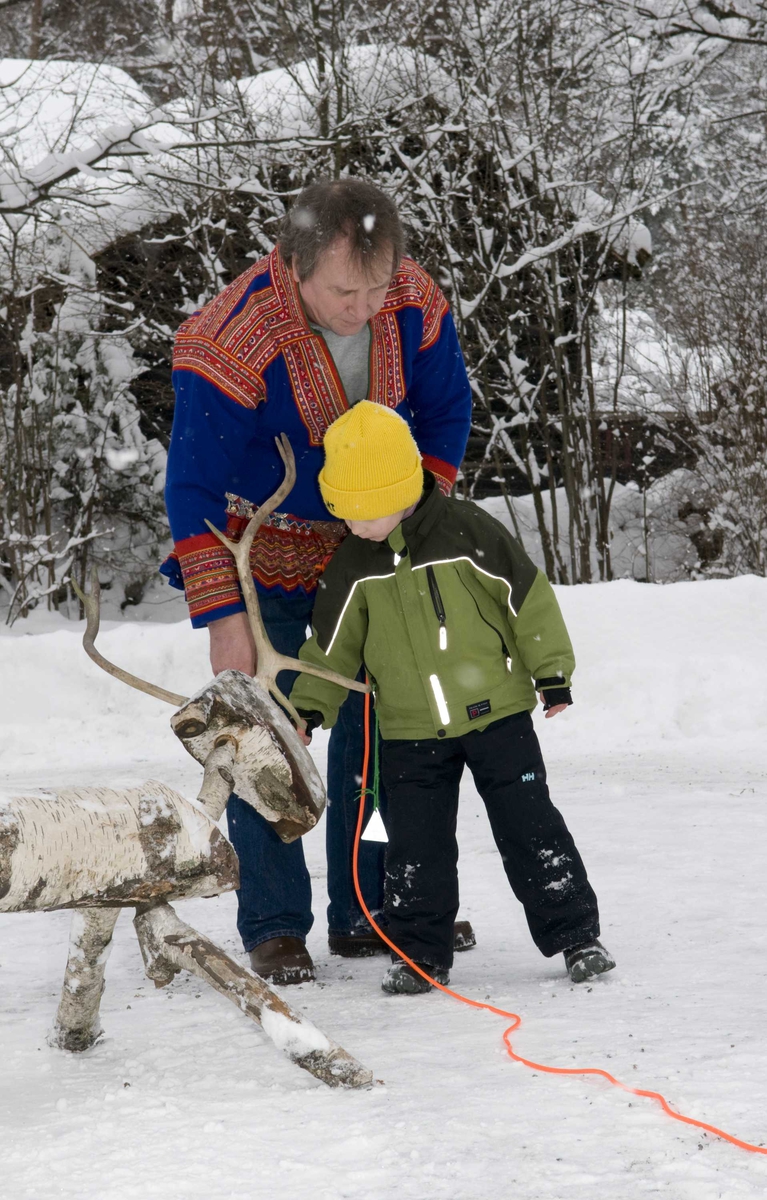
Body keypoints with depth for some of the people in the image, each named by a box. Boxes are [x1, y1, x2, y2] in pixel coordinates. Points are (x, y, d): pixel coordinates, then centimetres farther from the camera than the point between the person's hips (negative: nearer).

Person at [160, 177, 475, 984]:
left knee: (375, 724, 7)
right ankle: (274, 931, 1)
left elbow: (445, 412, 2)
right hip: (261, 553, -4)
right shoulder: (232, 344, -31)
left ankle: (367, 913, 18)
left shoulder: (414, 306, -17)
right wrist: (222, 616, -26)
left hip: (366, 546, 5)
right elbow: (194, 487, -24)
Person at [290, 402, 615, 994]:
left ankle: (576, 934, 9)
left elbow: (527, 598, -5)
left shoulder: (466, 530, -12)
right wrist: (309, 708, 6)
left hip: (496, 711, -3)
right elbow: (332, 643, 11)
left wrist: (551, 673, -3)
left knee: (530, 828, 0)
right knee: (416, 846, 2)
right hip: (410, 731, 3)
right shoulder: (353, 565, 0)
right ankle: (420, 953, 14)